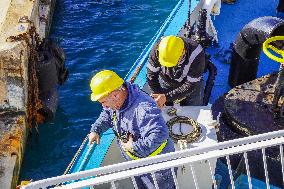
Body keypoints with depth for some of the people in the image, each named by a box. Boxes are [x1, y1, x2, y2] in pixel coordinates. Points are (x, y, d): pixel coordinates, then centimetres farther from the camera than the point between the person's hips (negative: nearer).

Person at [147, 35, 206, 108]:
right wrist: (156, 94, -23)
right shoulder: (157, 48, -30)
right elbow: (151, 74, -15)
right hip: (165, 84, 2)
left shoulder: (196, 54, -37)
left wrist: (167, 97, -36)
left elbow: (190, 85, -32)